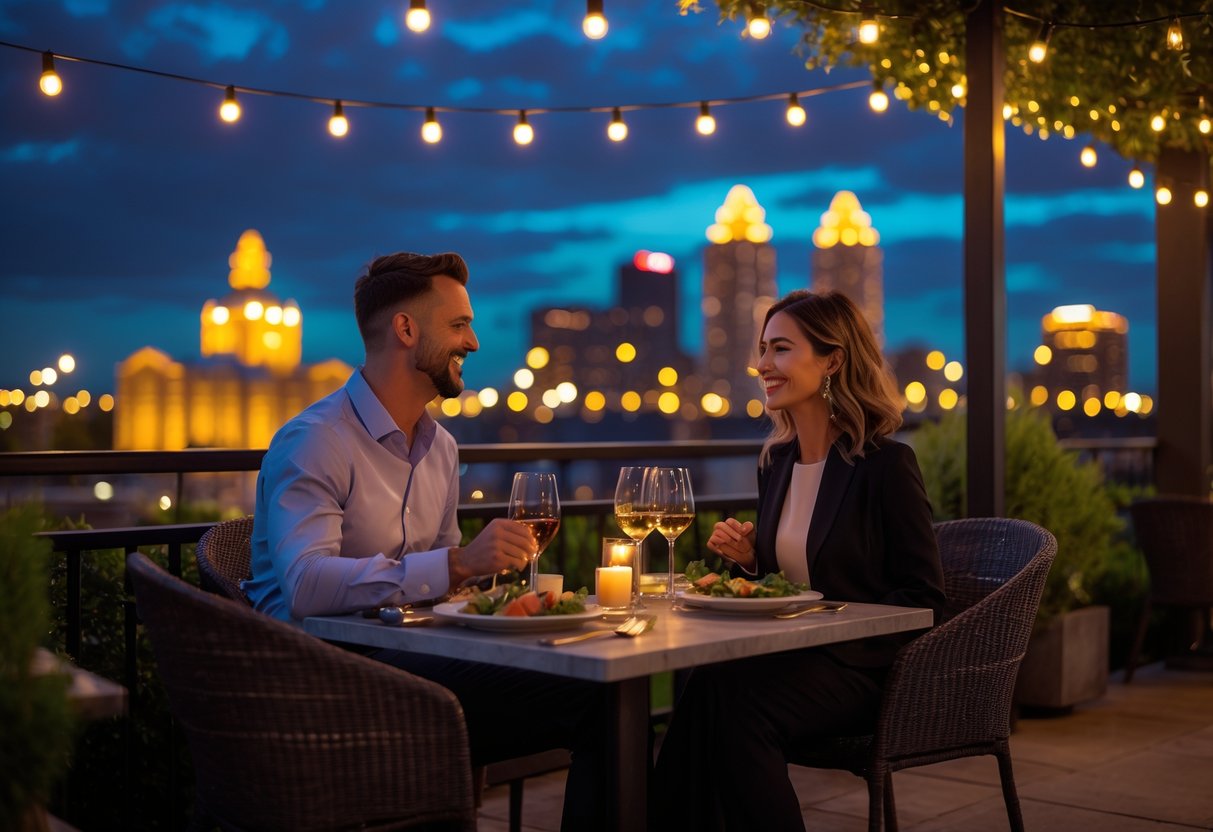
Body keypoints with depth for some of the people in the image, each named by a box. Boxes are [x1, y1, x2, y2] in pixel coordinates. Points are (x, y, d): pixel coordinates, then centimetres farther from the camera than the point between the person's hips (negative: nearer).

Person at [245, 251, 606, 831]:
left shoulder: (440, 446, 16)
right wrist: (457, 564, -32)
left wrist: (488, 572, 2)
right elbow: (307, 586, -26)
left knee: (601, 703, -16)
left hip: (407, 663, 8)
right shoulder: (313, 442, -10)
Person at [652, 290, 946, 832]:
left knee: (733, 700, -32)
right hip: (785, 654, 6)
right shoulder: (776, 462, 12)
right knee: (707, 691, -29)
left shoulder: (885, 464, -9)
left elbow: (923, 594, -8)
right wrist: (748, 559, 1)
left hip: (861, 668, -5)